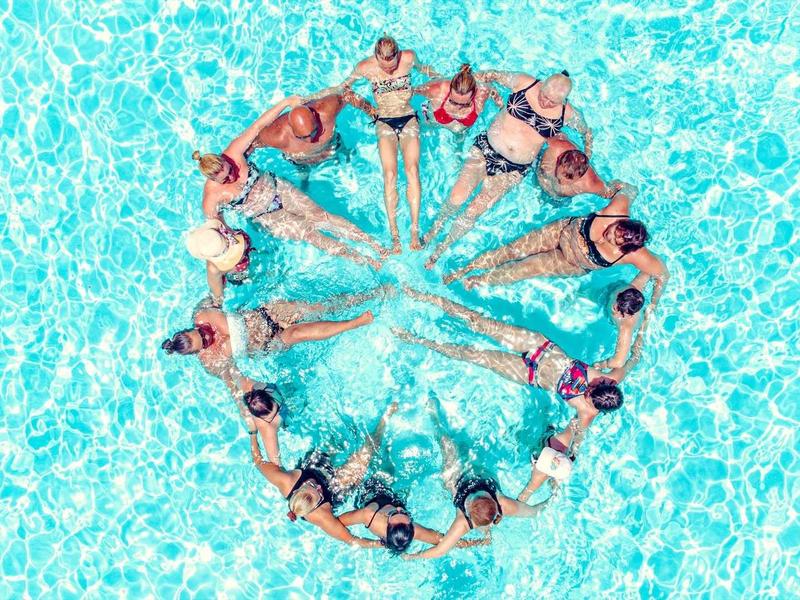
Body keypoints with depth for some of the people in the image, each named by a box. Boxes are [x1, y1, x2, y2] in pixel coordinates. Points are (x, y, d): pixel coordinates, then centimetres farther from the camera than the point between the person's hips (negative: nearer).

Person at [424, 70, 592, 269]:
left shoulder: (566, 113, -4)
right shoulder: (524, 83, -6)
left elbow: (586, 131, 15)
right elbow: (494, 75, 9)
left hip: (512, 169, 0)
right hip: (486, 148, 0)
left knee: (473, 212, -10)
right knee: (456, 198, -14)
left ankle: (441, 249, 10)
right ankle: (434, 230, 16)